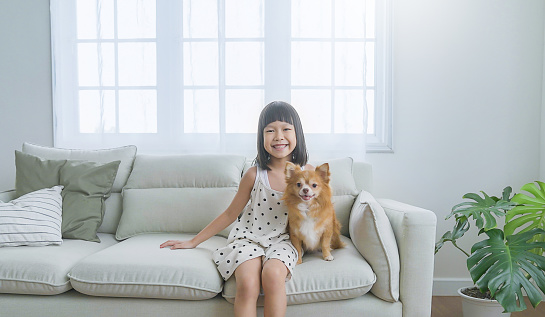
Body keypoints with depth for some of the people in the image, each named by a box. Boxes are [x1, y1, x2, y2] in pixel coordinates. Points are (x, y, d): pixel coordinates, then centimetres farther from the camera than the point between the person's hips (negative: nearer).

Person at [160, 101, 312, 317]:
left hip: (281, 241, 0)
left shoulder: (308, 172, -3)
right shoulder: (254, 175, -5)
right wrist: (193, 242, 9)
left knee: (273, 274, -33)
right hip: (248, 238, 0)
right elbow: (230, 214, 6)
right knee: (247, 283, -30)